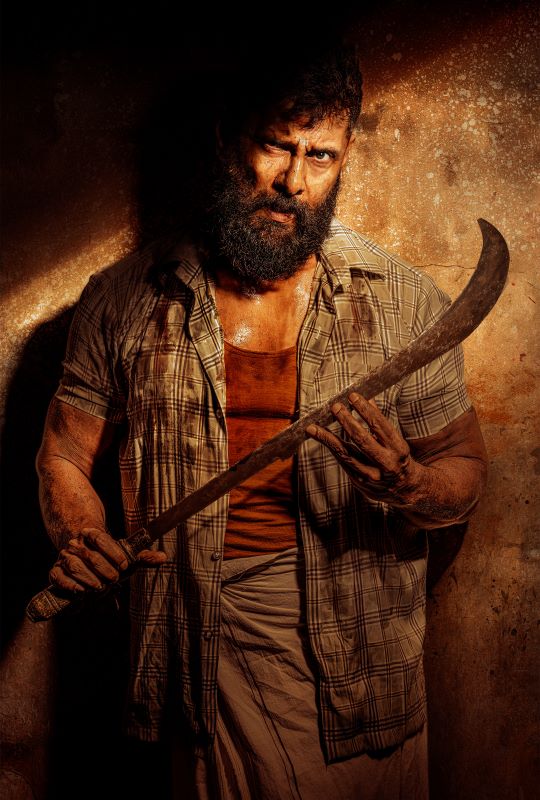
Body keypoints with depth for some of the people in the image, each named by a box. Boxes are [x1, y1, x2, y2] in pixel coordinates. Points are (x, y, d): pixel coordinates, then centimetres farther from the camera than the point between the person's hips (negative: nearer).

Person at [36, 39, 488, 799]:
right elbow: (65, 456, 6)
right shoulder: (124, 301, -2)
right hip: (205, 647, 0)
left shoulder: (402, 302, -4)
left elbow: (465, 466, 2)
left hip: (357, 652, 1)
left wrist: (410, 488, -22)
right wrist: (79, 533, -15)